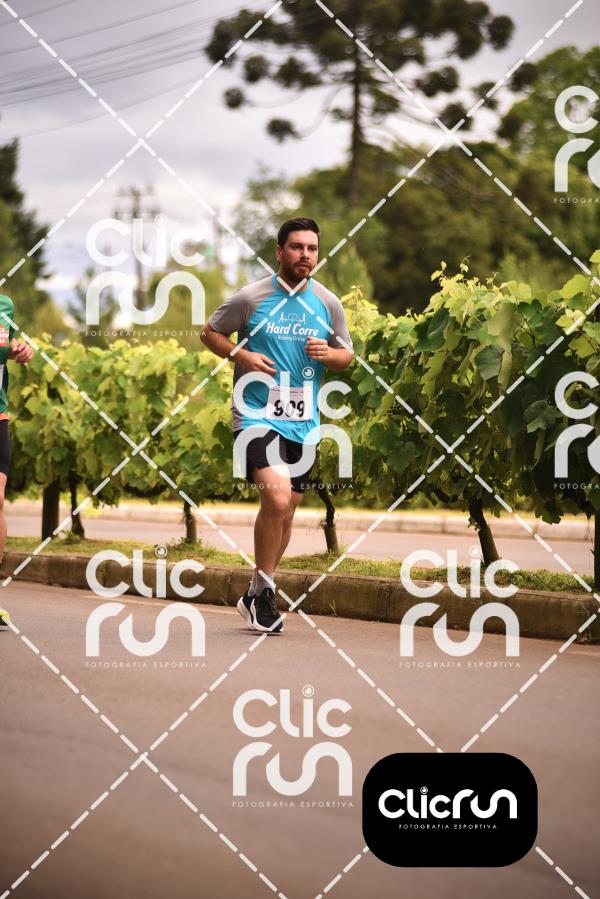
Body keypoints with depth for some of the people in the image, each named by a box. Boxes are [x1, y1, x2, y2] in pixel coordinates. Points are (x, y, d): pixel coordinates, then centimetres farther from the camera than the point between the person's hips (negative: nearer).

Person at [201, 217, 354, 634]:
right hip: (257, 414, -5)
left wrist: (328, 353, -8)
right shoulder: (251, 298, -4)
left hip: (304, 422, 5)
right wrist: (241, 355, -11)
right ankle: (264, 589, -5)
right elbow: (209, 332, 7)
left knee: (287, 511, 11)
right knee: (277, 499, -23)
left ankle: (256, 597, 28)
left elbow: (347, 355, 15)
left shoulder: (328, 303, 6)